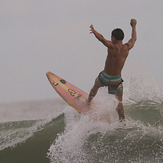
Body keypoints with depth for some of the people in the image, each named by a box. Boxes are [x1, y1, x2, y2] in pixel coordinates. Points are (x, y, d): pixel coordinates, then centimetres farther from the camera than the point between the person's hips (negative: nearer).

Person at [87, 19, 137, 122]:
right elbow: (134, 39, 11)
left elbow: (101, 37, -26)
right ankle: (122, 120, 6)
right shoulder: (127, 48, -9)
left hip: (105, 77, -1)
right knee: (119, 101, 13)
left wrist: (93, 30, -9)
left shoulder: (112, 47, -23)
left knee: (96, 86, 31)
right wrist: (134, 26, 25)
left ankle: (88, 102, 52)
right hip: (116, 80, 1)